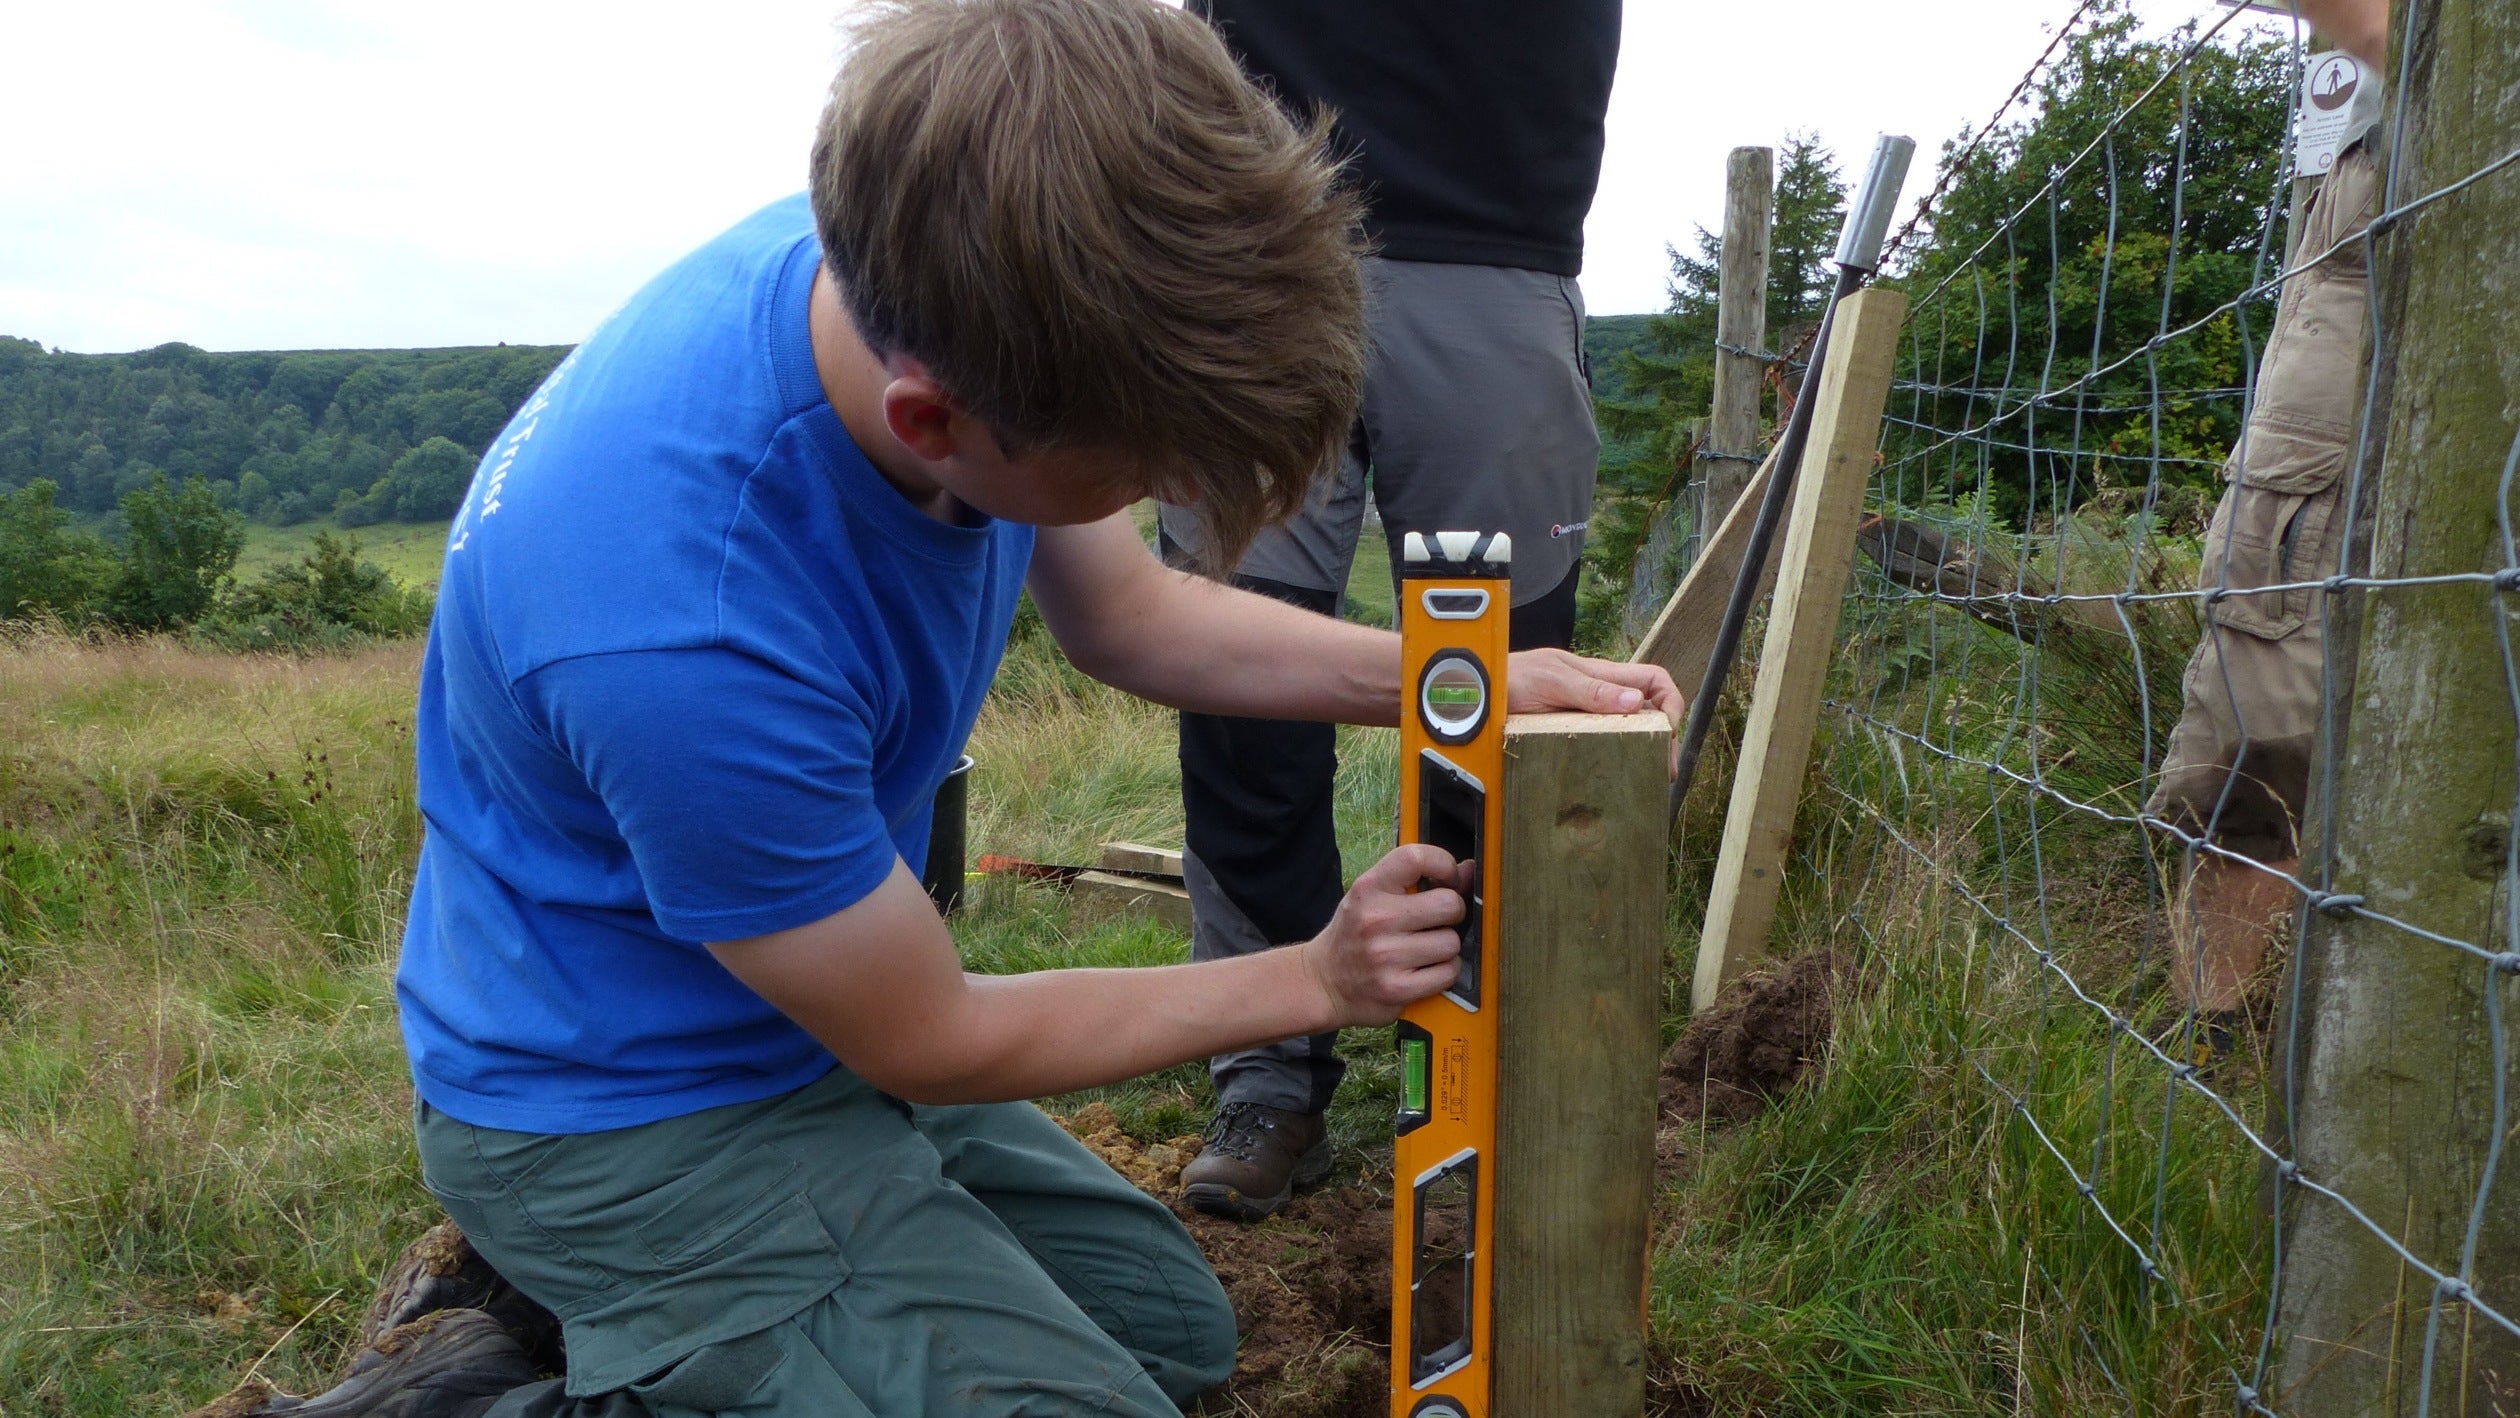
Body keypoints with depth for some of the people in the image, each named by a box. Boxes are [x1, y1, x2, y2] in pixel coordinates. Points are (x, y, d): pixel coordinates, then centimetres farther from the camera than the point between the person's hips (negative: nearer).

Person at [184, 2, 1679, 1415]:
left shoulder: (928, 277, -16)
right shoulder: (683, 629, -39)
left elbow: (1131, 610, 3)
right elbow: (929, 1042, -20)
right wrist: (1314, 980, -11)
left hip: (805, 1034, 8)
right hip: (630, 1108, -8)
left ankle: (578, 1298, 15)